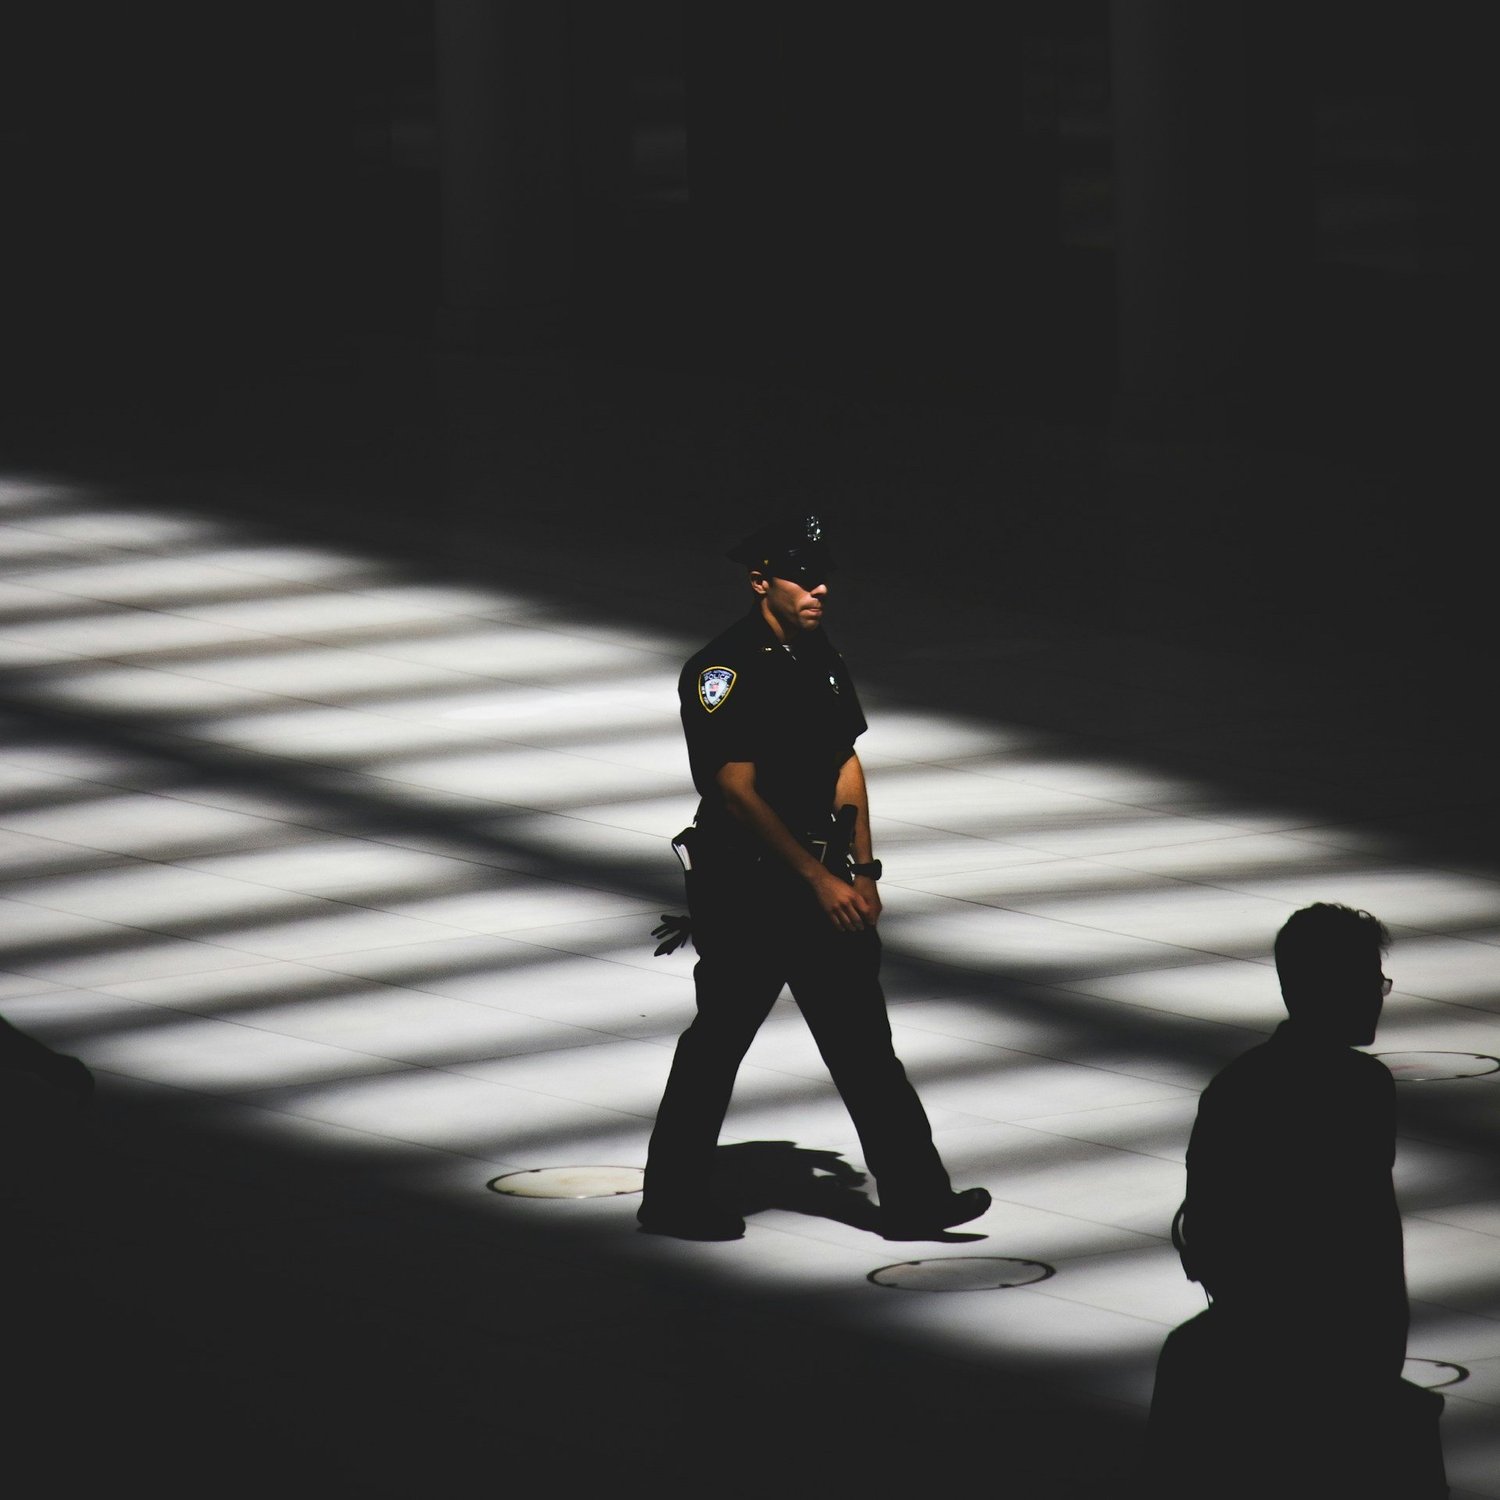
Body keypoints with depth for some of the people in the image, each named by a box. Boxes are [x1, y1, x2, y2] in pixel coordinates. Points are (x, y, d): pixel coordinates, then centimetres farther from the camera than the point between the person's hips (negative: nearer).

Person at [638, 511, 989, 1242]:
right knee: (720, 1039, 4)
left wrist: (862, 870, 10)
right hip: (743, 886, -7)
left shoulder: (820, 658, 8)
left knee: (860, 1036, 4)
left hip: (819, 877, 7)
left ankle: (914, 1198, 3)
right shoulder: (722, 672, -17)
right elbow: (739, 793, -20)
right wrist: (819, 879, -20)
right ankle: (674, 1197, 18)